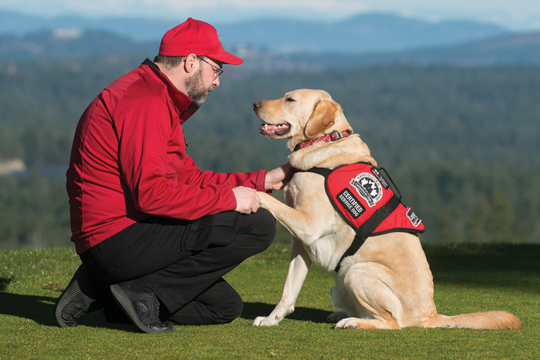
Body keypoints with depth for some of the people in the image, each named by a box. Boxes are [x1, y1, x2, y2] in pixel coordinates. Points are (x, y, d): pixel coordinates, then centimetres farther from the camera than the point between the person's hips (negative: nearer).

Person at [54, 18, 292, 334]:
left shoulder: (161, 100, 20)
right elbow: (150, 192, -24)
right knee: (257, 225, -15)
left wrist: (261, 181, 17)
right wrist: (228, 198, -17)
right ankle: (143, 293, -12)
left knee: (225, 307, 18)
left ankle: (104, 292, 10)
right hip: (118, 236, -11)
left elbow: (189, 176, 21)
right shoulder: (144, 101, -15)